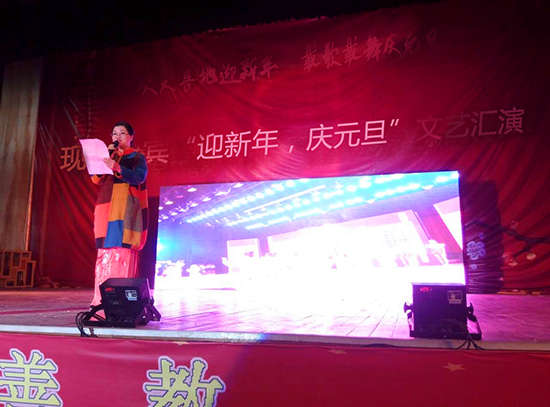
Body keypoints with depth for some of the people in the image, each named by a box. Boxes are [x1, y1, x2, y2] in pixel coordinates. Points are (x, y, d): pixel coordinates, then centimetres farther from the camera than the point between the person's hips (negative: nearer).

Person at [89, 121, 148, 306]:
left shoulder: (138, 157, 8)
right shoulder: (110, 157, 22)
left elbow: (139, 177, -11)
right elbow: (96, 179, 10)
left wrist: (118, 168, -26)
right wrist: (105, 156, 2)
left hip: (126, 209, -5)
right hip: (107, 208, 5)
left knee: (122, 251, -14)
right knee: (105, 252, 0)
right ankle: (103, 298, 3)